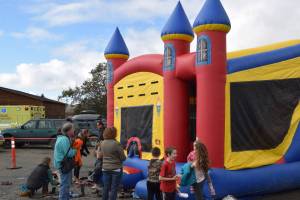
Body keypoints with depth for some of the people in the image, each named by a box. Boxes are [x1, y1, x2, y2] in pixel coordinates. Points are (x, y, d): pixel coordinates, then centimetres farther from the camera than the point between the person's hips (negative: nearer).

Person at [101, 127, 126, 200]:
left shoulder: (102, 143, -2)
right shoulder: (117, 144, -19)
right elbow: (123, 158, -12)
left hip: (105, 169, 5)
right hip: (116, 169, -5)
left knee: (106, 188, 14)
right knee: (114, 189, 3)